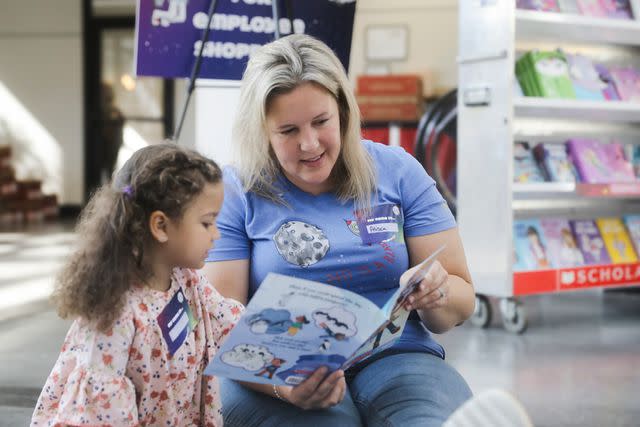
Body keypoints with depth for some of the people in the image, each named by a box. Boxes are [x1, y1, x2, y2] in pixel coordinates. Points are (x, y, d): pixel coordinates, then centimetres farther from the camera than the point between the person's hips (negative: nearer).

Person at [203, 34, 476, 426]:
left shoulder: (398, 172, 6)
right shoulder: (236, 193, 1)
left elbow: (461, 302, 8)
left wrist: (436, 295, -17)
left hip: (395, 360, 1)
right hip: (274, 371, -1)